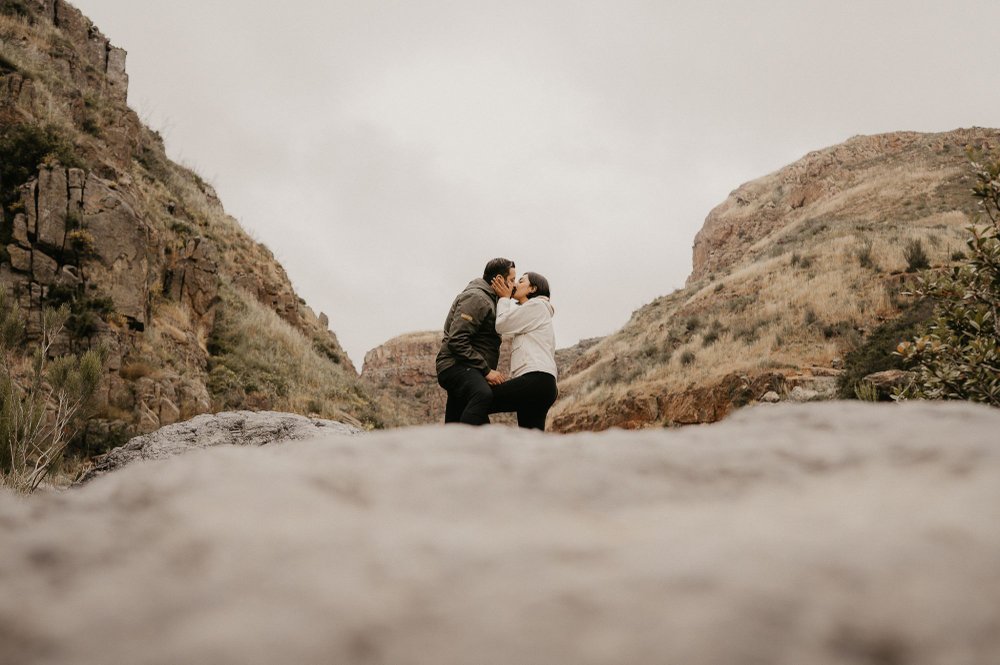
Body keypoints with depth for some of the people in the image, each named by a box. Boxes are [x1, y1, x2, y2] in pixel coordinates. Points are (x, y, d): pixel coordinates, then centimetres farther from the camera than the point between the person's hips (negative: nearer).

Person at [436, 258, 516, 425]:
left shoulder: (488, 300, 25)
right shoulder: (476, 298, -9)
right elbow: (456, 340, -20)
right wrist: (486, 370, -20)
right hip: (456, 365, -11)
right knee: (483, 395, -37)